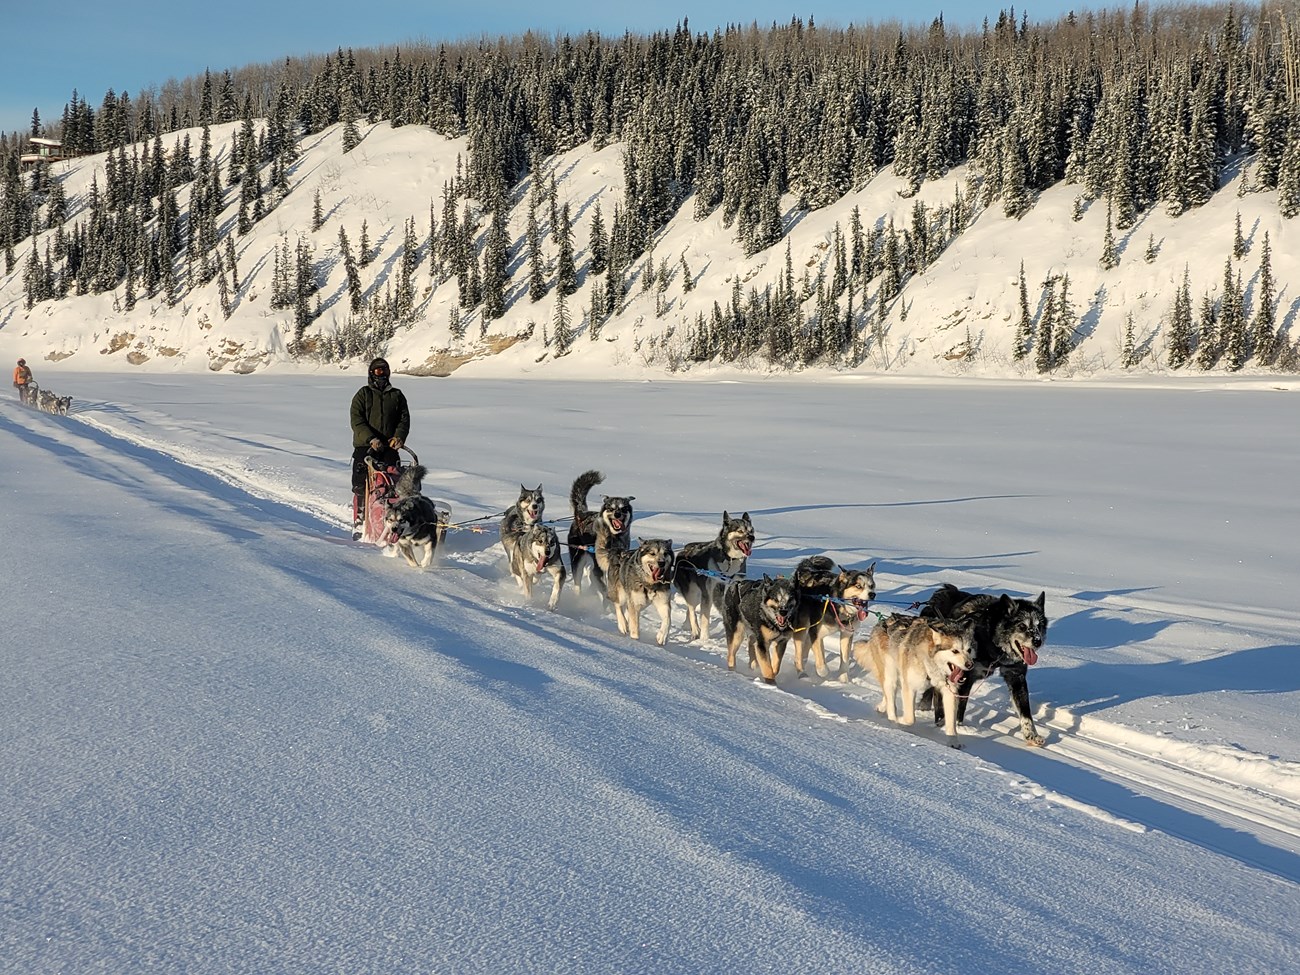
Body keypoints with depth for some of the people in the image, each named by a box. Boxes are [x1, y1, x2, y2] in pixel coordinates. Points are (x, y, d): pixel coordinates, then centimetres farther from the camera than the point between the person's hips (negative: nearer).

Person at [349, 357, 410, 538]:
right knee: (362, 487, -7)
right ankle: (359, 523, -1)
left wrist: (399, 436, -12)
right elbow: (356, 420, -4)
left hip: (389, 448, 2)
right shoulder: (363, 394, 7)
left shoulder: (397, 395, 16)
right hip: (365, 447, -2)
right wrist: (371, 439, -18)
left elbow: (404, 419, 9)